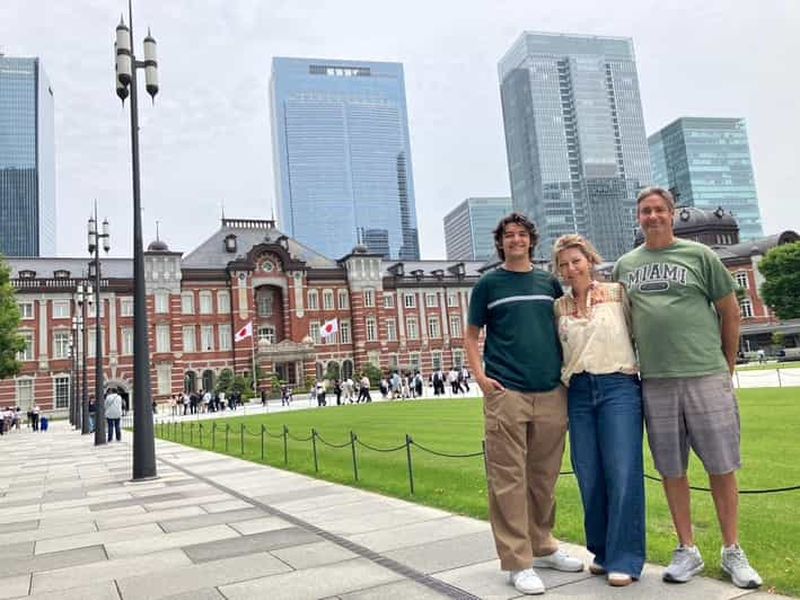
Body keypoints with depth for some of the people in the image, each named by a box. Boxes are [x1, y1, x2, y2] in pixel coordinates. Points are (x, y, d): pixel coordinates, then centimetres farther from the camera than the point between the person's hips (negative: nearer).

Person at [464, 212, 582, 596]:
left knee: (544, 477, 12)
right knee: (508, 479, -3)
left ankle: (542, 546, 28)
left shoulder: (549, 282, 14)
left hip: (551, 394, 4)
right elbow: (471, 336, 6)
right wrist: (480, 376, -7)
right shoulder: (488, 284, 6)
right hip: (505, 393, -3)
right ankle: (518, 562, 6)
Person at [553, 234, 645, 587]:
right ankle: (601, 551, 21)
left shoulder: (616, 293, 5)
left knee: (622, 473, -5)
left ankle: (624, 558, 6)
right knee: (589, 476, 5)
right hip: (579, 393, 3)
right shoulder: (558, 308, 12)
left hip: (619, 387, -3)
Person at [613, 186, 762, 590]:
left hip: (706, 376, -2)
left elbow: (730, 311, 7)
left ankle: (732, 552, 20)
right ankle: (687, 551, 21)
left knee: (721, 467, 4)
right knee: (671, 470, 8)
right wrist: (633, 363, 12)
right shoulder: (624, 265, 12)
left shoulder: (698, 255, 4)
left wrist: (727, 365, 8)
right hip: (655, 381, 2)